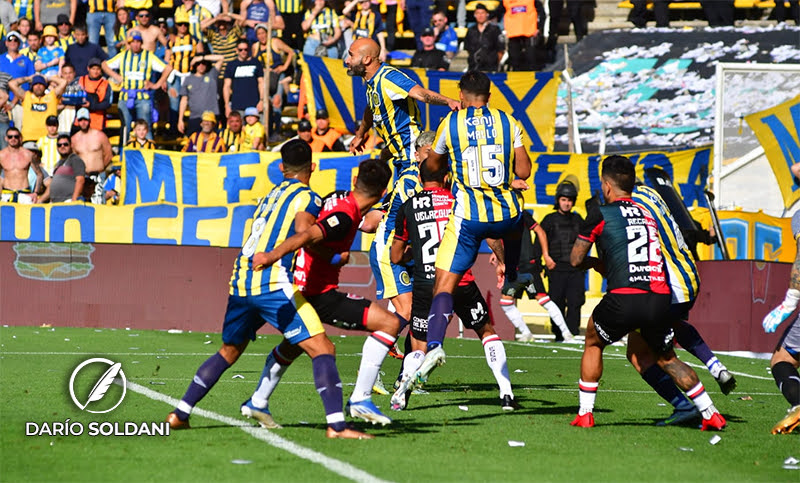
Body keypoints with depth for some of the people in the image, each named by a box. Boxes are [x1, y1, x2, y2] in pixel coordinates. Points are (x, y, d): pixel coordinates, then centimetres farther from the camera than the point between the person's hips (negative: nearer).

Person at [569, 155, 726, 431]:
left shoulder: (601, 214, 6)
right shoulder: (648, 214, 22)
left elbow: (576, 260, 13)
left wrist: (591, 261, 35)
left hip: (624, 299, -4)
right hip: (660, 299, 4)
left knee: (593, 344, 22)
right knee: (665, 358, 24)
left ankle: (585, 413, 18)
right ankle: (710, 414, 17)